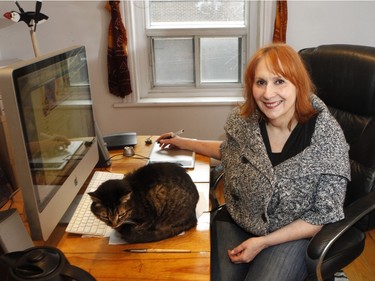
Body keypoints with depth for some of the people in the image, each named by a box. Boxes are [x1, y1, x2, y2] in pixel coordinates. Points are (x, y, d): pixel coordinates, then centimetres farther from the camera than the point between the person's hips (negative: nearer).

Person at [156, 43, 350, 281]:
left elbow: (323, 215, -12)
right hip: (237, 220, 3)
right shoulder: (244, 120, -10)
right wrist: (185, 143, 15)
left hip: (292, 233, -2)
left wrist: (263, 242, -15)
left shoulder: (328, 138, -20)